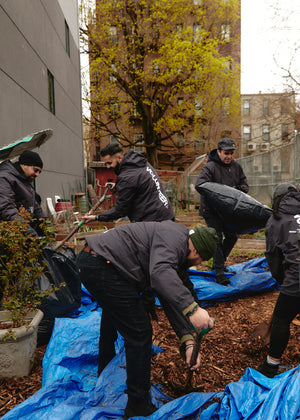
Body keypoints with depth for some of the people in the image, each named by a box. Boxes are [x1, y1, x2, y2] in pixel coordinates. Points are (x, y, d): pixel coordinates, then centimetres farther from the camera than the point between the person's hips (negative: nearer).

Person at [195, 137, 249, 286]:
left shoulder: (236, 166, 5)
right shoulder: (210, 166, -17)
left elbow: (244, 183, 15)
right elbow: (199, 185, -30)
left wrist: (240, 191, -8)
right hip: (211, 210, -7)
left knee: (232, 236, 15)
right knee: (217, 239, -6)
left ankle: (219, 262, 35)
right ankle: (219, 272, 4)